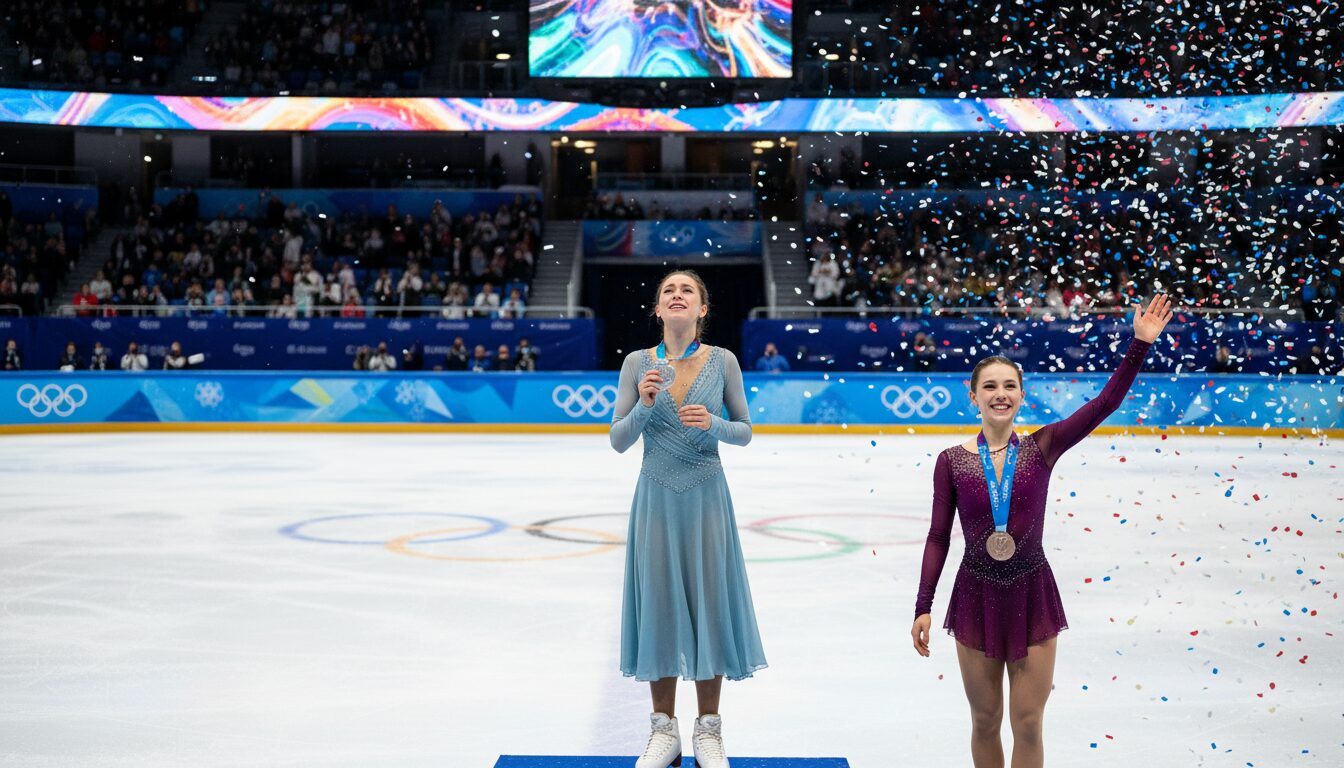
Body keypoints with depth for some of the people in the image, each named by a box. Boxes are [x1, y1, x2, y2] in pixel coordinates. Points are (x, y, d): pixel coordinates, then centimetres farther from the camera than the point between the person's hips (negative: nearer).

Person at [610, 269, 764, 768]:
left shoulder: (722, 361, -1)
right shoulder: (637, 363, 0)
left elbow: (745, 432, 5)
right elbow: (618, 441, 0)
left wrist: (713, 425, -15)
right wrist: (645, 406, -18)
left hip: (706, 495, 0)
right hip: (656, 496, 1)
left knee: (709, 599, 2)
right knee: (659, 601, 4)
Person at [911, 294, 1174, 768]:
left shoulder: (1042, 449, -4)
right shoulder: (952, 461, -5)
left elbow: (1106, 403, -13)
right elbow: (938, 537, -1)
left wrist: (1139, 345, -22)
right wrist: (923, 607, -3)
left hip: (1032, 596, 0)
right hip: (976, 599, 0)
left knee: (1027, 725, 6)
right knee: (985, 723, 13)